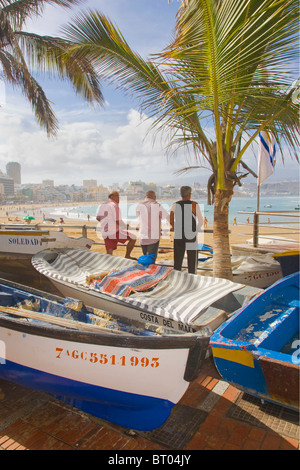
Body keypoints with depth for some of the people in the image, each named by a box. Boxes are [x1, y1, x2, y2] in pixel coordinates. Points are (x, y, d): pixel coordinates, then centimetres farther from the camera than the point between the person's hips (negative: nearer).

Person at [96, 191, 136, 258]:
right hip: (114, 232, -8)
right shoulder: (114, 205, -9)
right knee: (133, 238, 0)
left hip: (105, 234, 8)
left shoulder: (102, 205, 15)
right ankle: (127, 256, 6)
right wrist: (126, 226, 2)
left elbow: (98, 218, 20)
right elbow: (118, 220, -15)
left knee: (109, 254, 12)